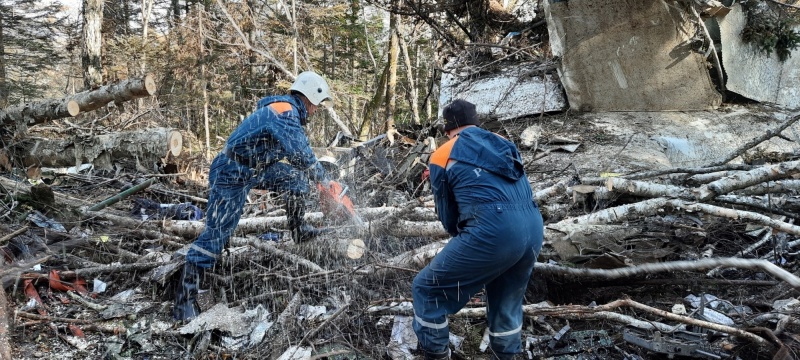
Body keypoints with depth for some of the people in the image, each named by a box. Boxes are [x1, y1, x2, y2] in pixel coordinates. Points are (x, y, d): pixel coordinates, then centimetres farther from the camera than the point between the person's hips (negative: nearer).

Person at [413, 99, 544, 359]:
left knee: (427, 289, 12)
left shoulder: (442, 156, 10)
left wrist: (464, 236, 32)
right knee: (508, 300, 29)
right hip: (534, 228, 6)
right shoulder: (505, 145, 24)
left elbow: (448, 219, 14)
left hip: (492, 230, -6)